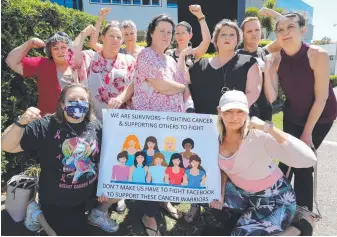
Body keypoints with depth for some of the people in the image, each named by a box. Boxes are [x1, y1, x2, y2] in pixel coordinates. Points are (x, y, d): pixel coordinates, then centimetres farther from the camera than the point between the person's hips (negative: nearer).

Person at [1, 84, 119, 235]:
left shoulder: (95, 126, -6)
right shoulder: (45, 126, -19)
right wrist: (21, 122, -39)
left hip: (90, 188, 4)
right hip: (57, 200, -4)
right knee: (74, 232, 3)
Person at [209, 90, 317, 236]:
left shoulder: (258, 136, -28)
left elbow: (309, 160, -39)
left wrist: (269, 128, -41)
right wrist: (220, 194, -6)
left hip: (274, 199, -5)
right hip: (241, 192, 6)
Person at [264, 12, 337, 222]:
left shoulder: (317, 55, -24)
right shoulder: (276, 60, -13)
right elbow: (271, 98, -16)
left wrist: (307, 131, -17)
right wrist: (267, 72, -29)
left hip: (320, 117, -3)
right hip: (292, 116, 4)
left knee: (302, 164, -5)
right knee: (287, 160, 3)